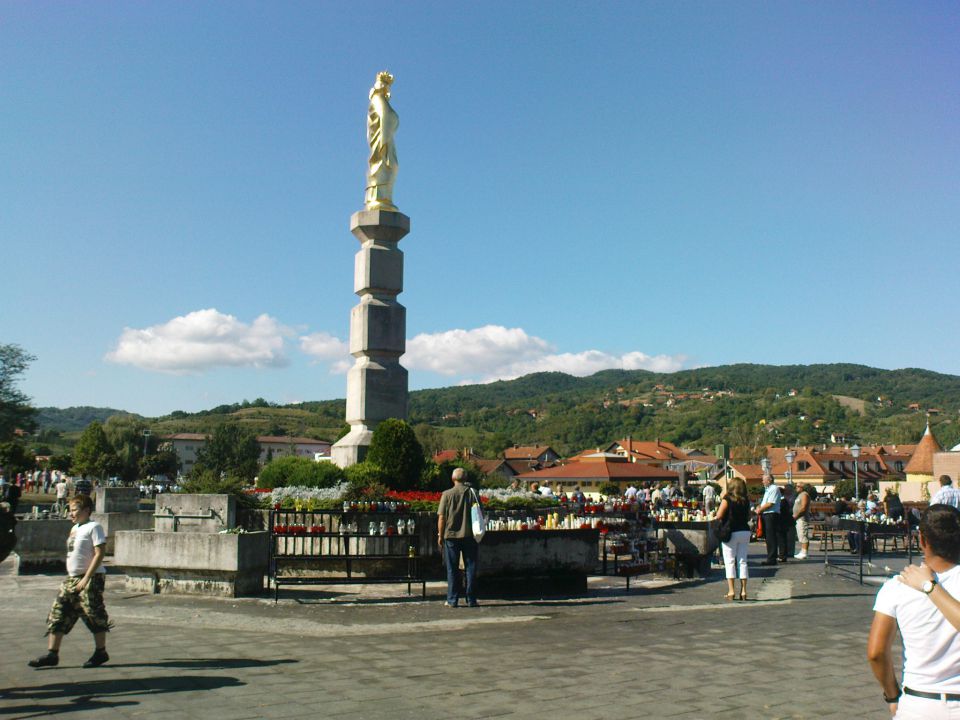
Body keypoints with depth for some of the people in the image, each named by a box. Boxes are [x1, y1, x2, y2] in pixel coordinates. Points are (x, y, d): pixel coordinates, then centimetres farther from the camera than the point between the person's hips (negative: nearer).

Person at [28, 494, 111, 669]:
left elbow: (99, 553, -17)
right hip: (72, 578, 9)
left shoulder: (93, 527, -10)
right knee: (57, 614, 3)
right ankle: (52, 654, 5)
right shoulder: (75, 528, 16)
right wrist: (72, 577, 16)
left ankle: (100, 652, 11)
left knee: (93, 615, -1)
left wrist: (86, 578, -21)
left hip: (90, 578, -9)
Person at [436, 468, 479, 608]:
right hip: (469, 535, 1)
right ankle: (471, 600, 9)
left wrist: (440, 535, 4)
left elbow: (441, 517, -6)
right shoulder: (473, 492, -2)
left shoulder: (447, 494, -6)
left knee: (452, 569, 6)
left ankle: (452, 600, 7)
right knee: (471, 568, 7)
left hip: (451, 535, -1)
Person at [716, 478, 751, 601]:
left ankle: (731, 591, -2)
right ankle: (743, 591, 8)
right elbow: (748, 517, 12)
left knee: (730, 562, 1)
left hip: (731, 532, -4)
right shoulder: (746, 501, 4)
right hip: (745, 531, 4)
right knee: (743, 561, 9)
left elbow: (719, 516, -13)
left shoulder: (727, 499, -10)